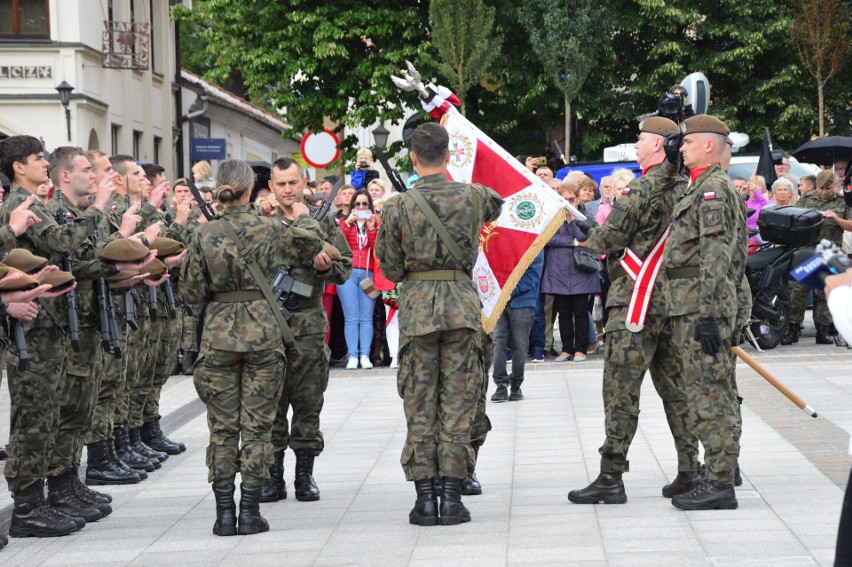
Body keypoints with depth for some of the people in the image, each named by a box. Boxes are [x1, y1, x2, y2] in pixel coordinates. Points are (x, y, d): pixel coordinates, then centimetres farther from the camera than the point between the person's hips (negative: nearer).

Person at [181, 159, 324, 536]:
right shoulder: (268, 230, -6)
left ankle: (225, 513, 5)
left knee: (222, 427, 7)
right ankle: (249, 512, 3)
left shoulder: (204, 236, -4)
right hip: (263, 334, -1)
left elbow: (191, 292, -2)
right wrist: (304, 216, 24)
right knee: (257, 426, 4)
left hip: (219, 335, 1)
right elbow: (313, 245, 7)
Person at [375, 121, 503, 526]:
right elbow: (497, 205, 24)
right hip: (462, 303, 1)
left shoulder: (399, 207, -5)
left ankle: (425, 498, 4)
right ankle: (452, 496, 3)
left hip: (416, 305, -1)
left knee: (420, 405, 5)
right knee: (458, 402, 4)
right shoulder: (471, 197, -1)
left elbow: (391, 269, 1)